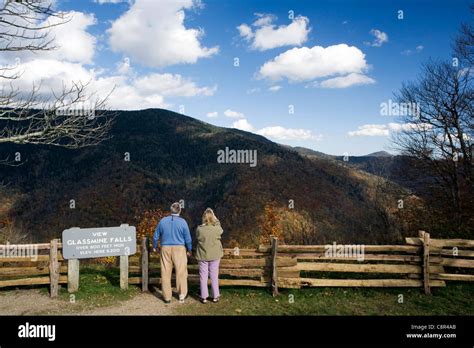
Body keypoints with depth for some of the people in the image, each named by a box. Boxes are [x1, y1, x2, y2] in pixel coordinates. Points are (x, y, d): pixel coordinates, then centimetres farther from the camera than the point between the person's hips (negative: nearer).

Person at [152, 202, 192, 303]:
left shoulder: (163, 221, 1)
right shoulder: (182, 222, -6)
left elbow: (156, 236, 8)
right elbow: (188, 238, -2)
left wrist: (155, 247, 24)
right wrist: (189, 250, 12)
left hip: (165, 249, 2)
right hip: (179, 249, -2)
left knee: (166, 272, 8)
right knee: (181, 272, 8)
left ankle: (167, 297, 13)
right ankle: (182, 294, 14)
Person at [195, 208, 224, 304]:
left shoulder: (199, 229, -15)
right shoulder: (217, 229, -14)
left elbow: (197, 238, 2)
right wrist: (215, 218, 14)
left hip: (202, 256, 0)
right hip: (215, 256, 1)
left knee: (203, 276, 10)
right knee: (214, 276, 12)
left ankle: (204, 297, 15)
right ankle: (215, 296, 19)